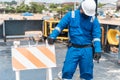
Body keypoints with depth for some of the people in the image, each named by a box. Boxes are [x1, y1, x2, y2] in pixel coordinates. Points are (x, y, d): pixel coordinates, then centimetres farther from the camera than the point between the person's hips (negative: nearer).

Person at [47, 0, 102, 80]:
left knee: (87, 73, 8)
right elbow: (60, 25, 0)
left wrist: (98, 50, -13)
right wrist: (52, 36, -13)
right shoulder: (71, 15, -2)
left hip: (87, 50, 1)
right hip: (73, 48, 0)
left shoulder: (94, 19, -1)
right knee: (67, 70, -2)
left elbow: (96, 35, -3)